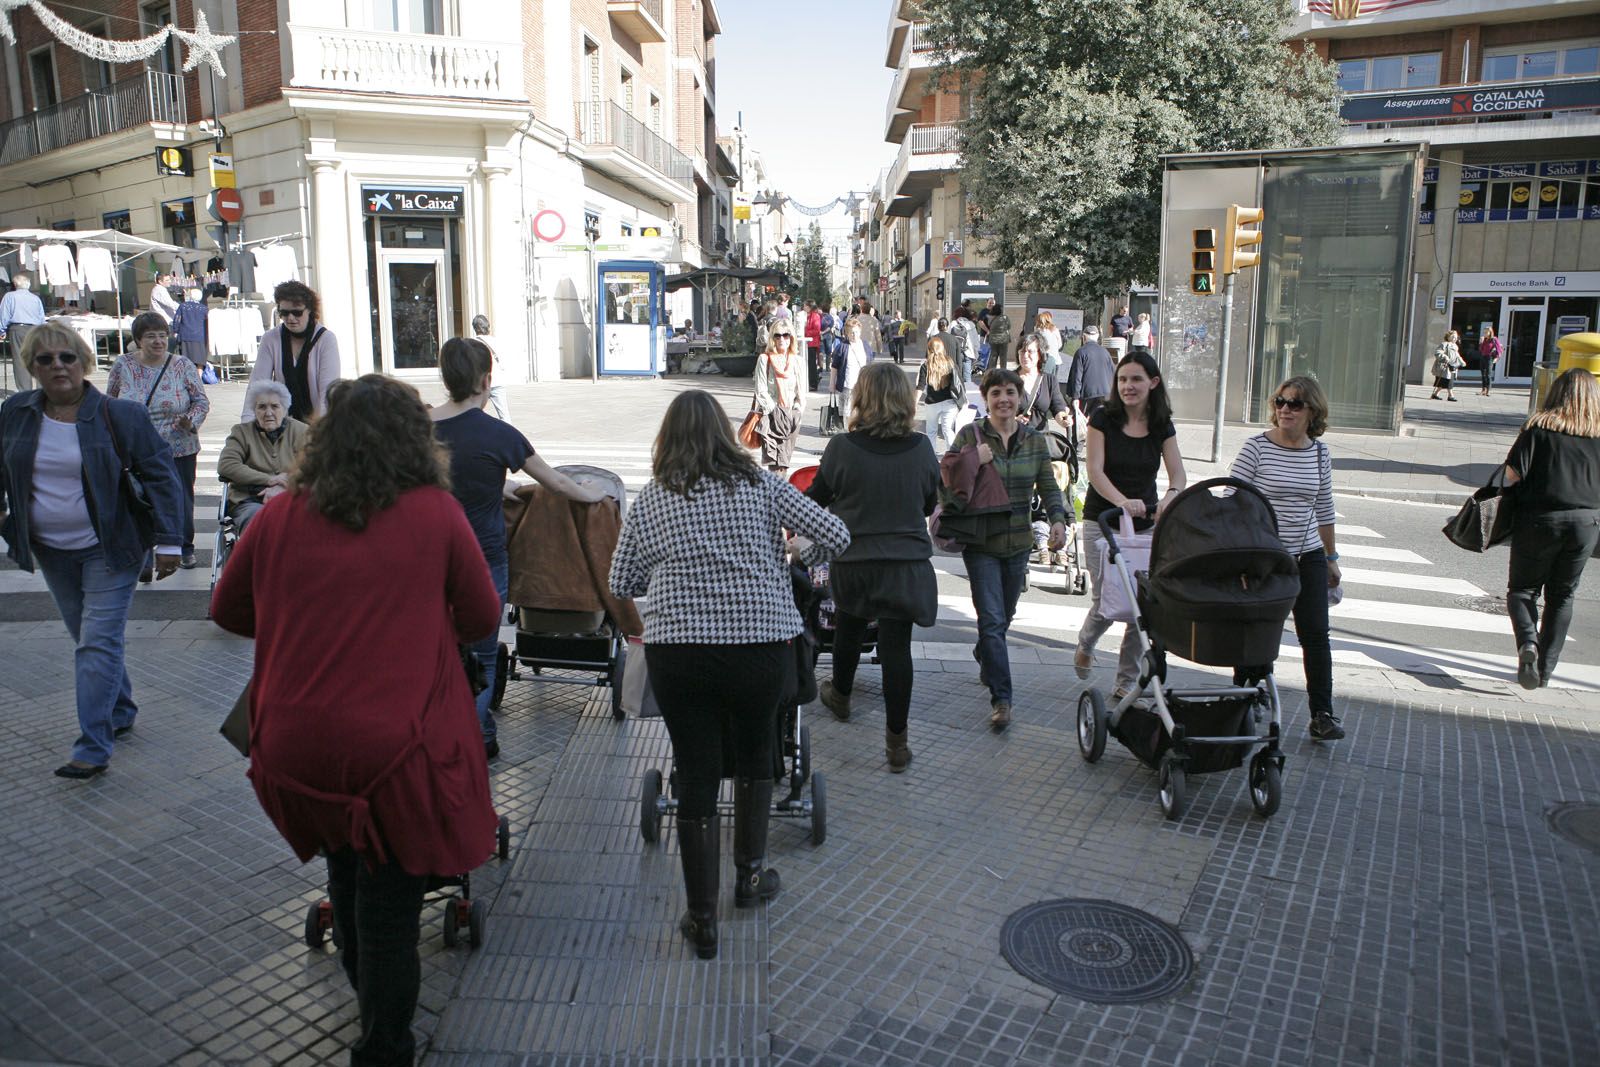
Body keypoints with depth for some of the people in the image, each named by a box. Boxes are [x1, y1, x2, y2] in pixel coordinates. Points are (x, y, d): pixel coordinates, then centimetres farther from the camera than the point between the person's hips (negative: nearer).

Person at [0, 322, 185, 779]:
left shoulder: (120, 414, -10)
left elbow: (160, 475, -9)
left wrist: (168, 541, -14)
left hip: (108, 548, -5)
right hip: (51, 552, 5)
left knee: (99, 642, -8)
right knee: (87, 639, 14)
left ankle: (94, 748, -5)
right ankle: (120, 714, 32)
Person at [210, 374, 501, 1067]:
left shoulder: (280, 517, -1)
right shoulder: (436, 514, -8)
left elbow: (227, 611, 14)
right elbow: (482, 620, 2)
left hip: (294, 745, 4)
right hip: (395, 746, -4)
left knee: (346, 868, 27)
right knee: (390, 898, 10)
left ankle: (366, 996, 50)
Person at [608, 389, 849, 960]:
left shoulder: (648, 502, 4)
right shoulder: (760, 484, 1)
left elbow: (620, 583, 7)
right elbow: (836, 536, -1)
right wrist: (799, 552, 19)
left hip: (677, 652, 0)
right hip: (761, 649, 0)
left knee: (696, 777, 9)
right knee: (754, 756, 25)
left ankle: (702, 920, 18)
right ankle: (750, 874, 37)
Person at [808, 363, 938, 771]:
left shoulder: (841, 449, -14)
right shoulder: (921, 449, -6)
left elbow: (817, 500, -1)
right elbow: (929, 504, 8)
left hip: (852, 561, 0)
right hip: (906, 564, 0)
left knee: (849, 629, 24)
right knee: (897, 646, 4)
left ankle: (840, 695, 48)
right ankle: (896, 741, 9)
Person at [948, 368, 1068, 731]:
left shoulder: (1034, 440, 4)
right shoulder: (970, 434, -7)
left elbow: (1048, 486, 5)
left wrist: (1058, 519, -11)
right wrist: (973, 462, -24)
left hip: (1018, 543, 4)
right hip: (981, 544, -4)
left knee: (1004, 617, 19)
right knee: (992, 620, -9)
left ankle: (984, 661, 47)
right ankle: (1001, 698, -4)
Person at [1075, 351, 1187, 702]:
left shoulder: (1162, 426, 4)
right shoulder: (1103, 419, -6)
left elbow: (1178, 473, -4)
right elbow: (1095, 470, -15)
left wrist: (1170, 496, -27)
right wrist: (1122, 501, -33)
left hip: (1146, 524, 3)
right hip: (1103, 522, -3)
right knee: (1107, 600, -6)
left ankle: (1126, 683, 13)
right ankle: (1085, 645, 30)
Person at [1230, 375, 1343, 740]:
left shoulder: (1319, 453, 5)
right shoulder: (1256, 447, -8)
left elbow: (1323, 509, 15)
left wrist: (1331, 557, 18)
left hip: (1308, 555, 4)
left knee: (1316, 633, 2)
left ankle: (1322, 713, 12)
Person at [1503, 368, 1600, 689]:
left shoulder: (1540, 426, -7)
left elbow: (1513, 473, -11)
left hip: (1540, 519, -3)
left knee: (1522, 589, 10)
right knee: (1562, 596, 14)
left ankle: (1527, 643, -17)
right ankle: (1546, 668, 17)